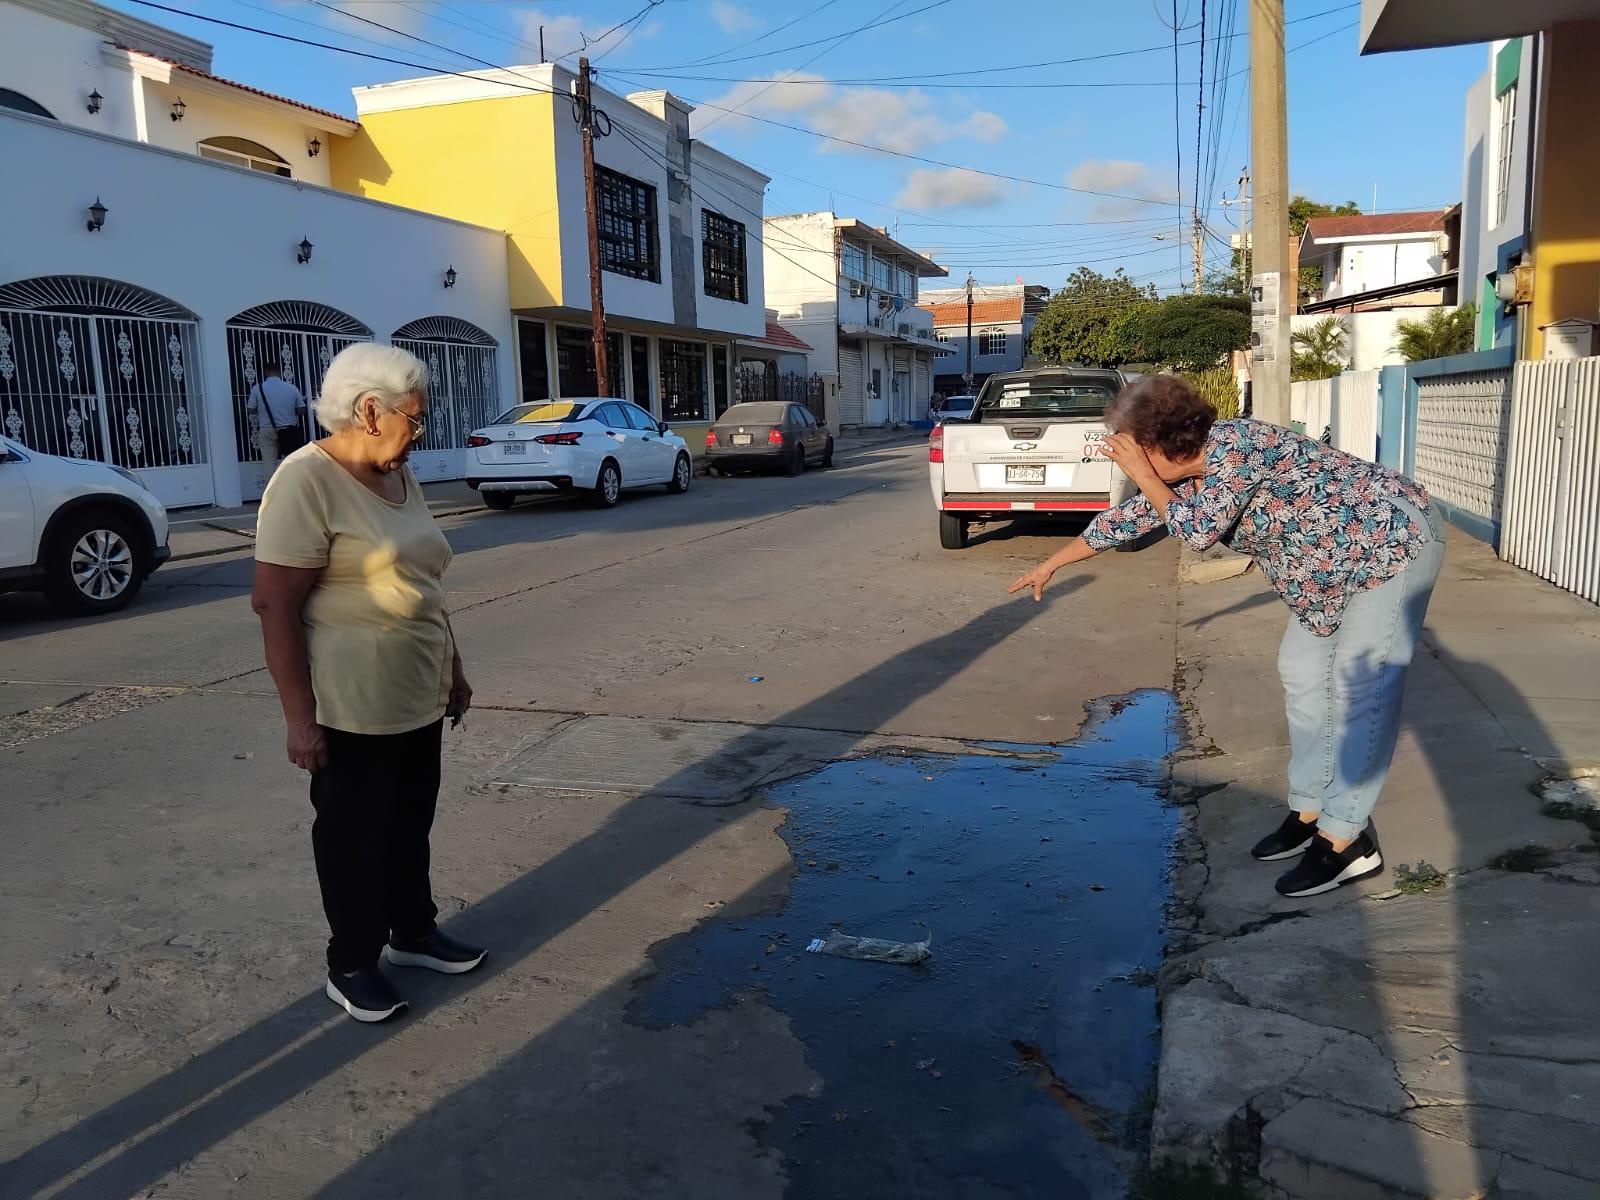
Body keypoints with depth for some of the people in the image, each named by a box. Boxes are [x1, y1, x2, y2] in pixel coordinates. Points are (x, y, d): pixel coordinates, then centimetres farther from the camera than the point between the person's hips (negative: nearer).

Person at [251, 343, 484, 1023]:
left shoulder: (399, 477, 9)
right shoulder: (308, 480, -17)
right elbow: (274, 603, -19)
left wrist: (454, 670, 19)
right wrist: (299, 716, -21)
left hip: (418, 698, 8)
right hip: (352, 709, -8)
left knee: (410, 825, 19)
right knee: (355, 837, 8)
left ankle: (413, 933, 37)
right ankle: (351, 966, 25)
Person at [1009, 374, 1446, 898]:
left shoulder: (1233, 445, -27)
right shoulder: (1188, 473, 0)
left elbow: (1198, 530, -28)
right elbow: (1126, 519, 10)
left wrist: (1141, 474, -20)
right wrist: (1052, 564, 16)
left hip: (1396, 538, -10)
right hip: (1337, 561, 10)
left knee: (1360, 685, -10)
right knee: (1303, 673, 10)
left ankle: (1348, 840, -5)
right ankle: (1310, 810, 19)